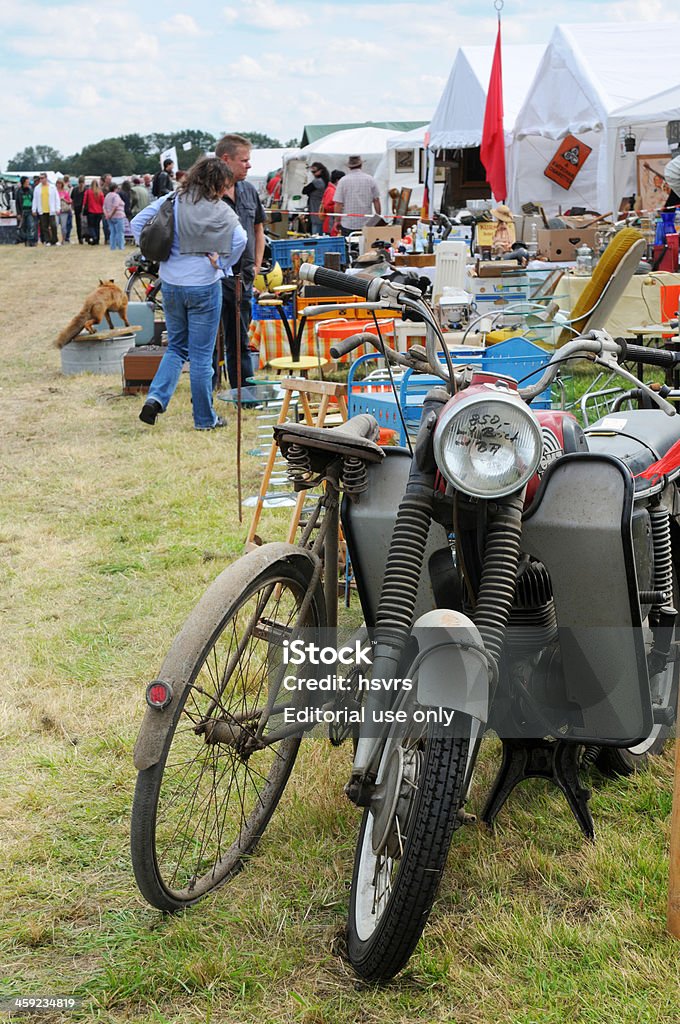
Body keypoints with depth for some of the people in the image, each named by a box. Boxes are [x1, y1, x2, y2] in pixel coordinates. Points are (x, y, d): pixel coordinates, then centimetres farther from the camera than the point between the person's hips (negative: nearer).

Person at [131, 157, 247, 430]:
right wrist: (222, 264, -6)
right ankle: (204, 418, 13)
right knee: (201, 354, 5)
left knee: (177, 347, 20)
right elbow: (240, 239, -21)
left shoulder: (169, 202, 3)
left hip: (171, 284, 4)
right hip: (204, 285, -4)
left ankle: (156, 396, -1)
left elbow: (137, 223, 3)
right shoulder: (220, 211, -8)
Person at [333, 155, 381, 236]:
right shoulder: (370, 179, 1)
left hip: (347, 225, -1)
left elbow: (338, 204, -6)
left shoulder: (343, 181, -5)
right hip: (366, 224, 2)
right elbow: (376, 201, 5)